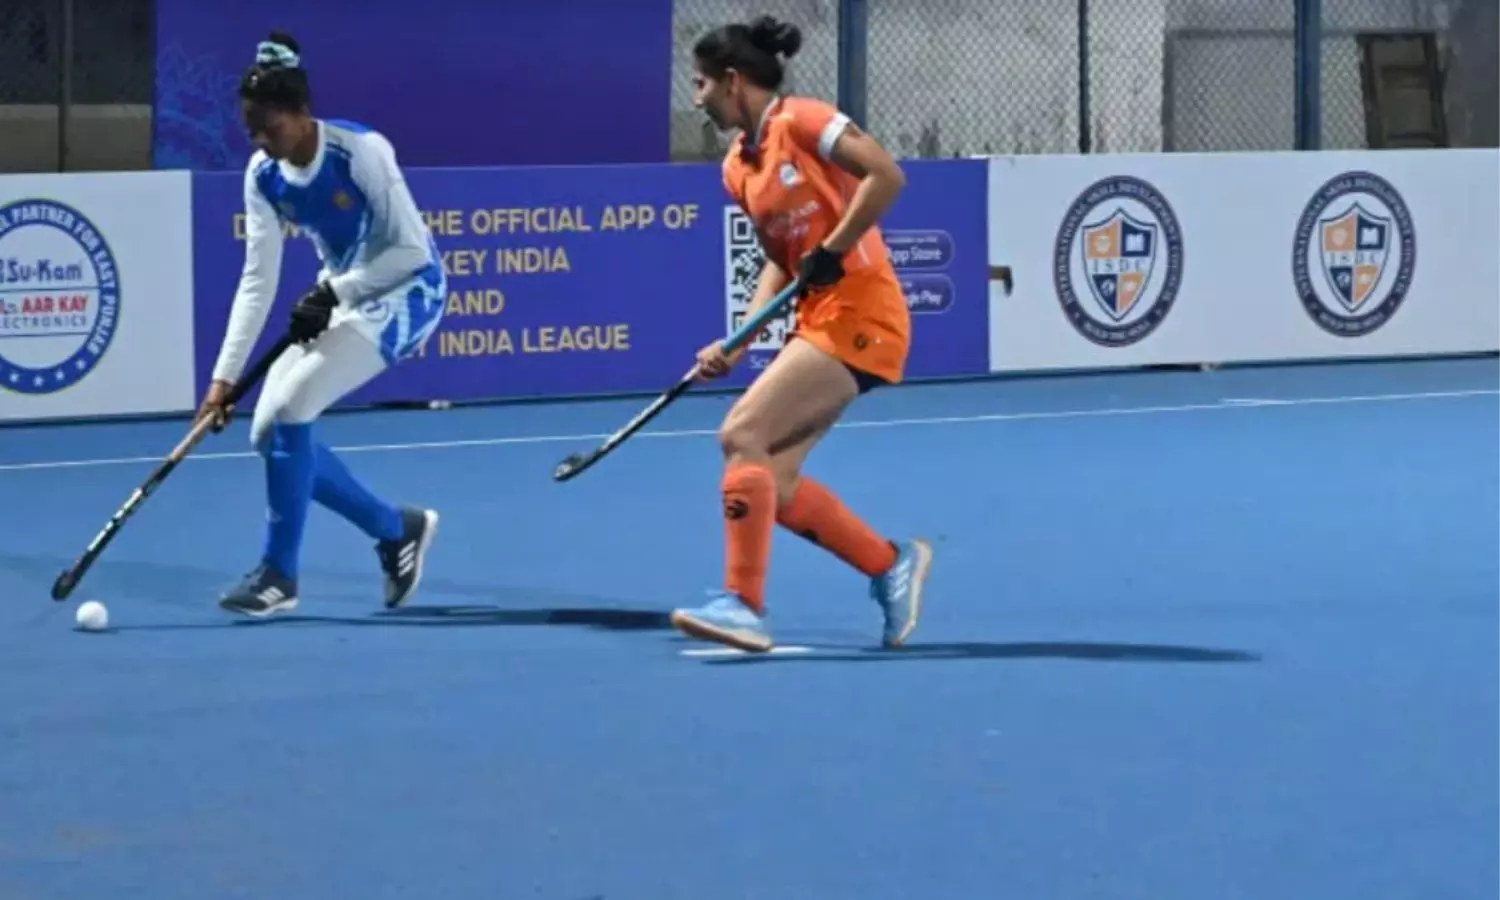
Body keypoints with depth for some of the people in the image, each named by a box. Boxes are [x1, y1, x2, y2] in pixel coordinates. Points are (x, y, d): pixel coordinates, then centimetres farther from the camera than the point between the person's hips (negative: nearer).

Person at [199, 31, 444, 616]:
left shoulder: (362, 152, -25)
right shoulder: (263, 176, -7)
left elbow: (412, 249, -20)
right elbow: (258, 281, -6)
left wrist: (334, 292, -25)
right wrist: (224, 376, -12)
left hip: (406, 292, -7)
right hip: (340, 297, 7)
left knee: (291, 407, -22)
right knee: (269, 432, -2)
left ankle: (279, 576, -8)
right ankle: (398, 529, 16)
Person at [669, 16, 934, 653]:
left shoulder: (800, 121, -10)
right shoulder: (738, 167, 14)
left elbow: (887, 175, -18)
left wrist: (831, 252, -19)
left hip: (859, 311, -9)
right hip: (818, 319, 9)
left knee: (742, 434, -17)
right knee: (773, 481, 1)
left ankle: (744, 606, -15)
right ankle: (892, 563, 16)